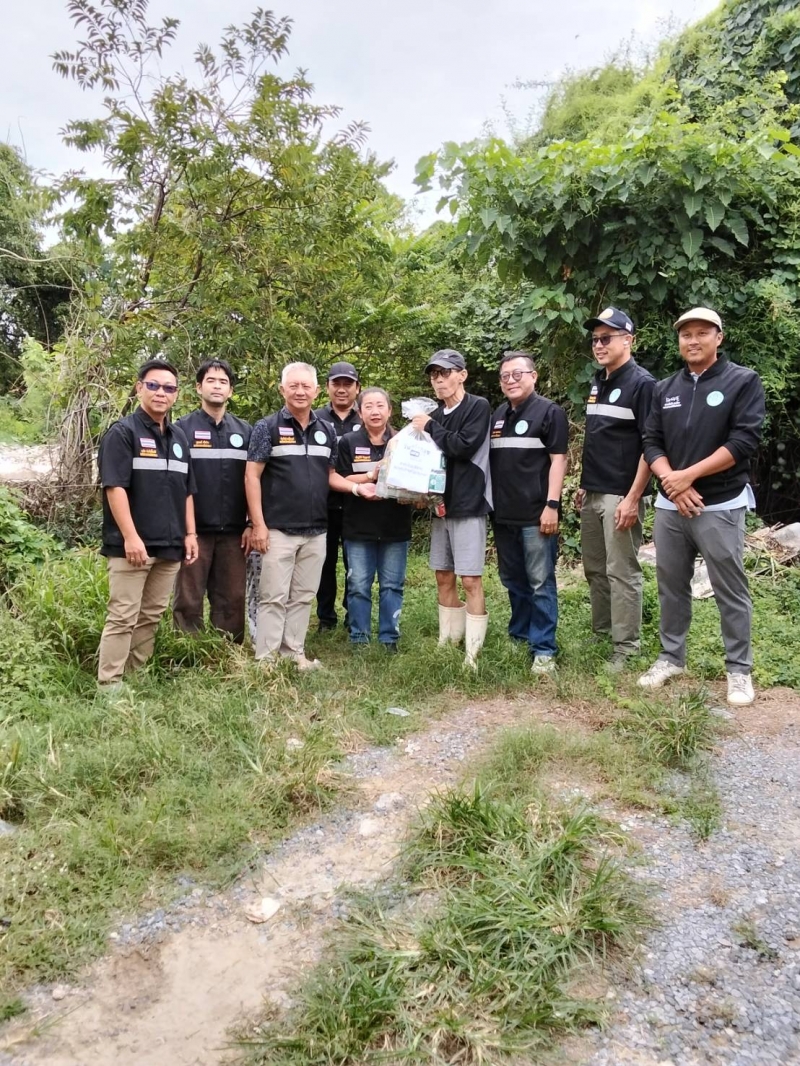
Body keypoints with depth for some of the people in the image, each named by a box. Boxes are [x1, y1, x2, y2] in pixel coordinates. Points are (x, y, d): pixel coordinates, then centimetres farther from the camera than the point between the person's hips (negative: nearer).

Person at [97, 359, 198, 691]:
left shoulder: (179, 437, 15)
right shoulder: (122, 432, -5)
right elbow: (114, 487, -14)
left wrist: (190, 533, 10)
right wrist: (130, 537, -20)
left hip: (169, 545, 7)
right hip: (131, 545, -6)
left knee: (151, 616, 12)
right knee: (123, 616, -4)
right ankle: (109, 684, 3)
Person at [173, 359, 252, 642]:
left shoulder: (244, 431, 11)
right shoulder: (183, 428, 1)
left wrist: (252, 524, 4)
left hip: (233, 532, 3)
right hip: (194, 530, -3)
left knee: (232, 600, 7)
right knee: (189, 601, 4)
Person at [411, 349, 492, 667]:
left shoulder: (479, 407, -4)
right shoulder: (435, 415, 14)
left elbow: (464, 447, -18)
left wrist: (430, 427, -9)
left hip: (469, 505, -7)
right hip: (440, 505, 7)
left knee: (470, 580, -7)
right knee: (444, 577, 11)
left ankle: (473, 652, -3)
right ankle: (448, 641, 22)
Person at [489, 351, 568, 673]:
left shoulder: (549, 411, -3)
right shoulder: (497, 415, 16)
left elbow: (558, 460, -9)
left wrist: (552, 505, -16)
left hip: (535, 514, -6)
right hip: (503, 515, 7)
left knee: (540, 583, -2)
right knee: (512, 580, 16)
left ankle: (543, 649, 4)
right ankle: (518, 634, 30)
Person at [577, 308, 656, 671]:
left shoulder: (642, 383, -10)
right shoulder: (598, 383, 14)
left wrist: (633, 498, -19)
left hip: (620, 496, -8)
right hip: (593, 494, 8)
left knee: (622, 573, -1)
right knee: (594, 569, 16)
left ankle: (625, 647, 9)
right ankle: (600, 631, 30)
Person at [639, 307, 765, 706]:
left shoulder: (743, 381, -2)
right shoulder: (664, 389, 12)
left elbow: (745, 441, -12)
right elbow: (651, 442, 7)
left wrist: (689, 475, -16)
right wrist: (671, 482, -10)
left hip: (720, 507, -4)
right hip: (669, 505, 5)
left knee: (730, 591, 1)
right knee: (671, 586, 12)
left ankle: (739, 669, 14)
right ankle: (671, 657, 26)